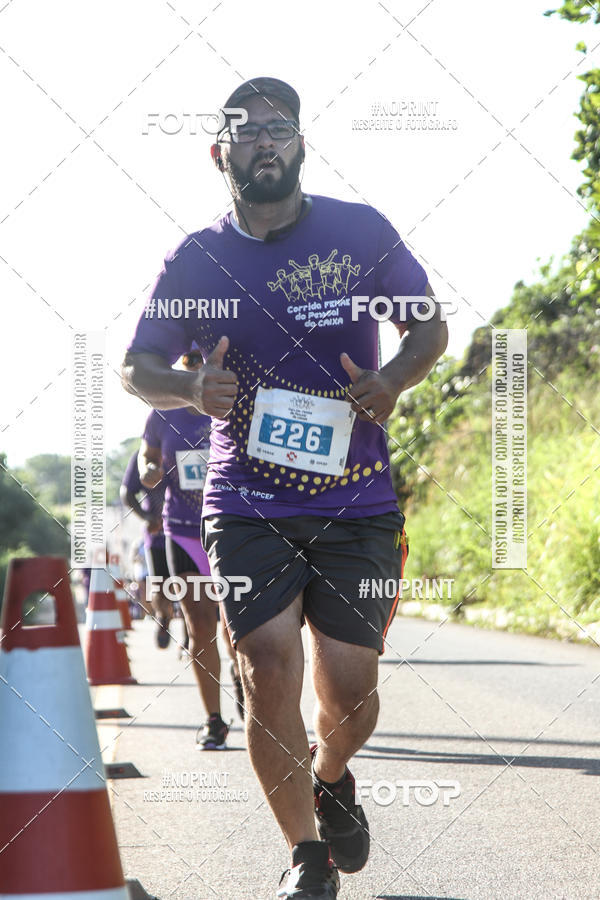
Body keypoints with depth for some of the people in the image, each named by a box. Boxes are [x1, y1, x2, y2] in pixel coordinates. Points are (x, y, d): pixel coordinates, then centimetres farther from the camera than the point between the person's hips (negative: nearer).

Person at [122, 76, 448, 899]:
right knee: (269, 668, -12)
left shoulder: (362, 231, 1)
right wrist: (191, 387, -15)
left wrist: (392, 381, -12)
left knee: (349, 683, -1)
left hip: (357, 501, 0)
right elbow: (135, 367, 7)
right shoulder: (196, 260, 2)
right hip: (247, 505, 0)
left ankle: (331, 777, 35)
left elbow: (430, 328, 10)